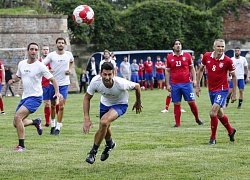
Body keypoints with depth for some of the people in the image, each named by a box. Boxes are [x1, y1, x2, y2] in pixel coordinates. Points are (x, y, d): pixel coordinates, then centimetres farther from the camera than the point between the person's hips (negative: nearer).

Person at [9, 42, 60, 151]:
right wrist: (13, 80, -1)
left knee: (17, 116, -25)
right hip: (25, 97, 7)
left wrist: (57, 92, -23)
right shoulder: (21, 64, 6)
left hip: (35, 97, -7)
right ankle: (36, 122, 36)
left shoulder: (40, 66, -11)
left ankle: (21, 146, -18)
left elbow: (52, 79, -8)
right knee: (16, 124, 6)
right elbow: (18, 76, 23)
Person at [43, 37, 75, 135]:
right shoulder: (51, 55, -7)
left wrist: (70, 69, 4)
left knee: (61, 106, -10)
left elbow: (72, 62, 23)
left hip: (64, 83, 0)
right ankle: (53, 124, 30)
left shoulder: (69, 54, 0)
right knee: (53, 105, 11)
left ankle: (58, 128, -4)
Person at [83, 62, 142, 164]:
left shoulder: (121, 84, -37)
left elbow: (137, 86, -16)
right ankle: (110, 144, 55)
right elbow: (87, 98, -13)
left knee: (104, 122, -28)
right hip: (105, 103, 4)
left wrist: (138, 102, 3)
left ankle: (93, 152, -12)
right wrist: (87, 118, -22)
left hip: (120, 105, -4)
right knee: (105, 126, 17)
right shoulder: (95, 82, -29)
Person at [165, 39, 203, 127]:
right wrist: (168, 84, 5)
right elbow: (167, 71, 10)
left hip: (187, 83, 0)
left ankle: (197, 119, 16)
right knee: (176, 104, 1)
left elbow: (192, 68, 10)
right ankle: (177, 123, 7)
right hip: (175, 84, 0)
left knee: (191, 102, -1)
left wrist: (194, 79, 0)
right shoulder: (169, 57, 5)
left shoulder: (187, 55, 4)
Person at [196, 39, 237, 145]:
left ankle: (213, 138, -1)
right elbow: (201, 70, 10)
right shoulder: (207, 56, -6)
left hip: (222, 89, -5)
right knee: (219, 114, 16)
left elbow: (233, 76, -3)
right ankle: (231, 131, 40)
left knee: (213, 113, -17)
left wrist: (234, 93, -2)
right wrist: (198, 86, 8)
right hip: (211, 89, 5)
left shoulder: (228, 61, -15)